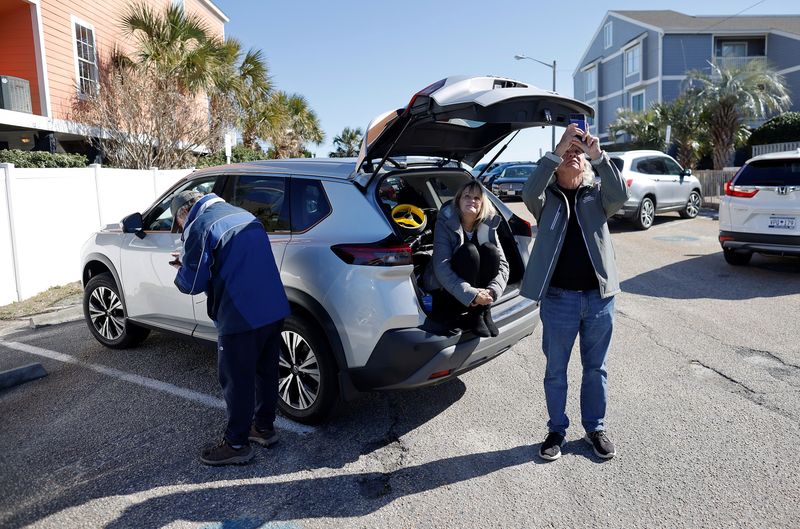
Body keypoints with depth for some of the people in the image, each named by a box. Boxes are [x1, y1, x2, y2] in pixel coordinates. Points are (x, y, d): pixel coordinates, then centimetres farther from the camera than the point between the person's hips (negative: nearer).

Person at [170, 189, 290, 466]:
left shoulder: (198, 228, -8)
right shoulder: (244, 216, 15)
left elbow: (193, 284, -8)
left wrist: (183, 268, 14)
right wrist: (191, 261, 23)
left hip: (240, 316, -8)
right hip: (274, 308, 8)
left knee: (236, 380, 7)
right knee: (266, 371, 20)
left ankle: (236, 444, 20)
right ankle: (264, 427, 36)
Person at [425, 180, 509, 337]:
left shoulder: (488, 225, -4)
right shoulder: (446, 223, -16)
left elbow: (503, 264, -9)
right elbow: (441, 268, -26)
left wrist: (492, 291, -29)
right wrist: (471, 295, -37)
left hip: (479, 291, 4)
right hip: (446, 291, -4)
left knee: (490, 249, -20)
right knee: (469, 251, -28)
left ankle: (484, 312, -14)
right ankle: (473, 316, -20)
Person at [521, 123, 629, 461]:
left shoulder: (597, 194, 6)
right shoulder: (546, 198, 2)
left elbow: (619, 196, -15)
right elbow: (529, 192, -20)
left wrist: (598, 155, -23)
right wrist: (557, 150, -24)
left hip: (599, 296, 2)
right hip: (558, 298, -1)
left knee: (595, 369, 15)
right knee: (555, 370, 11)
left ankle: (595, 428, 33)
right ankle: (556, 430, 29)